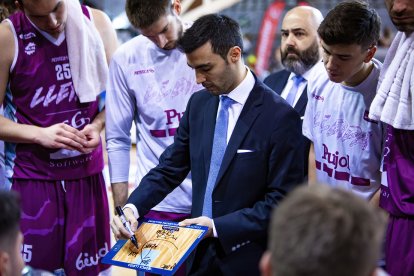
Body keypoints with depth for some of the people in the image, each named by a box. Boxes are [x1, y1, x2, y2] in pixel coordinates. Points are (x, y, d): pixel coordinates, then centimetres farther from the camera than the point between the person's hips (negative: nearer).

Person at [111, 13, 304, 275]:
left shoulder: (280, 116, -15)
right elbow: (170, 168, 7)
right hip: (199, 252, 5)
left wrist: (219, 226, -19)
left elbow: (282, 200, -15)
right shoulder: (199, 103, 4)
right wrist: (133, 207, -9)